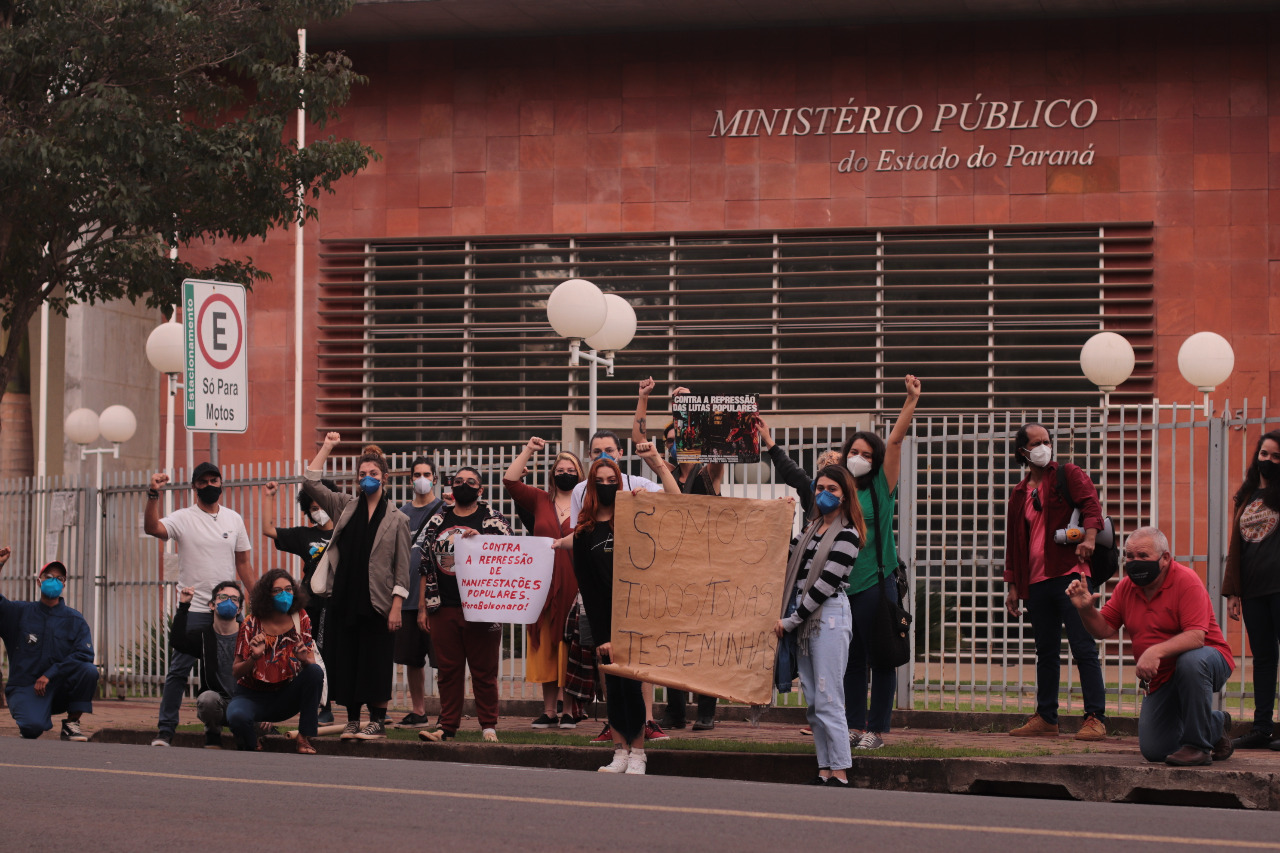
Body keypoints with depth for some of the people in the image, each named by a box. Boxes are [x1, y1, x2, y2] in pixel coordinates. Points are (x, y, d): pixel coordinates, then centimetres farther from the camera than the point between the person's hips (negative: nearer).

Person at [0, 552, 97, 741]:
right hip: (24, 688, -2)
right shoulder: (19, 612, 7)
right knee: (33, 727, -32)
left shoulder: (74, 620, 4)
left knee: (89, 670, -28)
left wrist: (49, 675, -20)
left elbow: (84, 654, -10)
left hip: (59, 687, 2)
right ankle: (33, 716, 8)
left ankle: (72, 723, -6)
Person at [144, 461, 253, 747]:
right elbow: (152, 528, -20)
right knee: (179, 670, -6)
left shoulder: (233, 519, 11)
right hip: (192, 608, -4)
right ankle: (165, 730, -2)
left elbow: (242, 562, 15)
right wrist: (153, 495, -32)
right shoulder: (183, 518, -1)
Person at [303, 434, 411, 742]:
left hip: (376, 603, -3)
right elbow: (310, 483, 4)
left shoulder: (397, 520, 2)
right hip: (343, 600, 3)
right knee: (345, 662, 4)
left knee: (375, 664, -2)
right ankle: (352, 721, 13)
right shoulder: (345, 507, 11)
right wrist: (327, 447, 5)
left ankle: (377, 722, 7)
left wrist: (396, 607, -8)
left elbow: (402, 568, -1)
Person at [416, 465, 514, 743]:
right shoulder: (437, 521, 13)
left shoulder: (493, 520, 4)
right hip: (443, 608, 3)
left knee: (484, 671, 0)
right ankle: (448, 727, 11)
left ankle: (488, 725, 9)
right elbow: (425, 566, 14)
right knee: (448, 670, 6)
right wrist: (422, 606, 9)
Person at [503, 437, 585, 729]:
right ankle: (548, 711, 10)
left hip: (575, 586, -3)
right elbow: (509, 481, 4)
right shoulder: (540, 501, 11)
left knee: (570, 649, -1)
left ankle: (569, 710, 4)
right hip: (544, 586, 3)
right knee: (545, 648, 4)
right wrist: (528, 451, 2)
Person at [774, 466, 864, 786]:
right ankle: (825, 771, 10)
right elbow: (791, 562, 17)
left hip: (830, 616, -8)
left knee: (828, 700, -10)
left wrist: (791, 620, -12)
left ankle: (840, 774, -8)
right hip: (804, 618, 8)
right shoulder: (812, 527, 17)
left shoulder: (846, 534, -8)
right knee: (813, 702, 7)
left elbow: (826, 583, -13)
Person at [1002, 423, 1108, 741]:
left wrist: (1089, 536, -29)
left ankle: (1096, 718, -9)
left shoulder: (1068, 476, 5)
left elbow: (1090, 503, -11)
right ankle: (1045, 718, 17)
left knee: (1083, 648, -9)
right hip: (1036, 581, 6)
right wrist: (1013, 586, 15)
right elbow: (1013, 542, 21)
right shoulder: (1019, 493, 19)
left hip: (1069, 574, -6)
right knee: (1046, 652, 11)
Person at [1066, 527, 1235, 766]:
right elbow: (1104, 629, 4)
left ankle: (1197, 745, -24)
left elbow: (1196, 636, -30)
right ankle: (1216, 724, 29)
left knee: (1190, 661, -42)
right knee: (1153, 751, 0)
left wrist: (1156, 651, -42)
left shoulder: (1186, 581, -19)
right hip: (1162, 679, 7)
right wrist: (1086, 609, -15)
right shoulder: (1127, 587, 3)